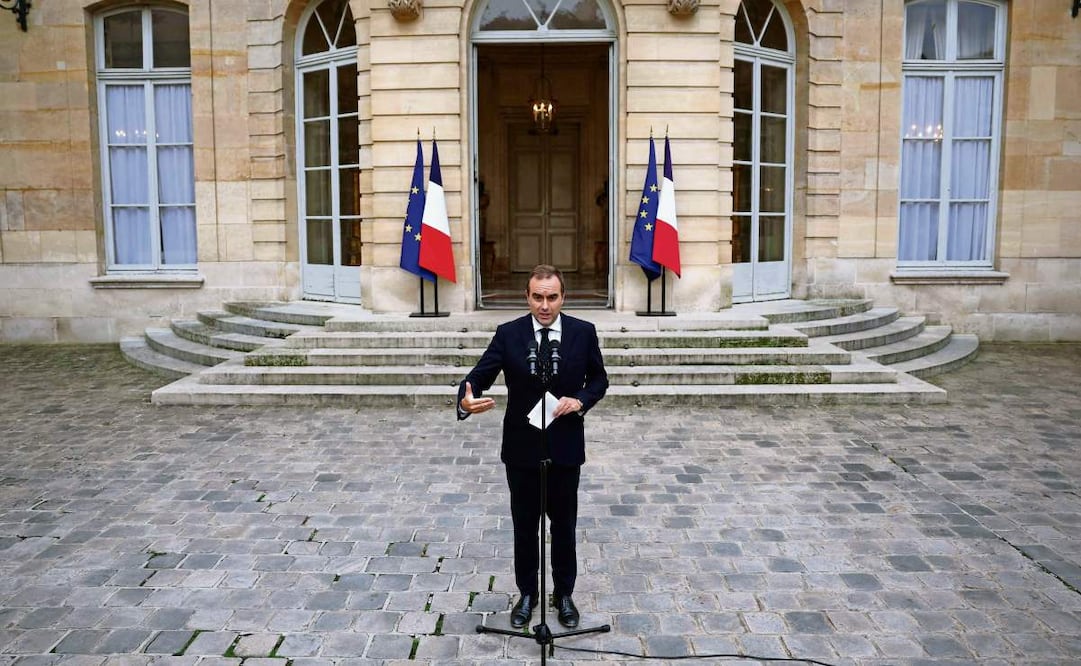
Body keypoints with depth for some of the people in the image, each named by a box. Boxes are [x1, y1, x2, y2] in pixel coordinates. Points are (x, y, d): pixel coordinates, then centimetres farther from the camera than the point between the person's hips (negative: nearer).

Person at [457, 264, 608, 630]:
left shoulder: (583, 332, -4)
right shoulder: (508, 334, -7)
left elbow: (599, 378, 6)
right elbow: (479, 375, -14)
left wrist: (581, 400, -14)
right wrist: (466, 400, -37)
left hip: (565, 446, 0)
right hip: (521, 447, 0)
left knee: (564, 525, 14)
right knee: (524, 526, 14)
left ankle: (564, 594, 33)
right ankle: (526, 594, 33)